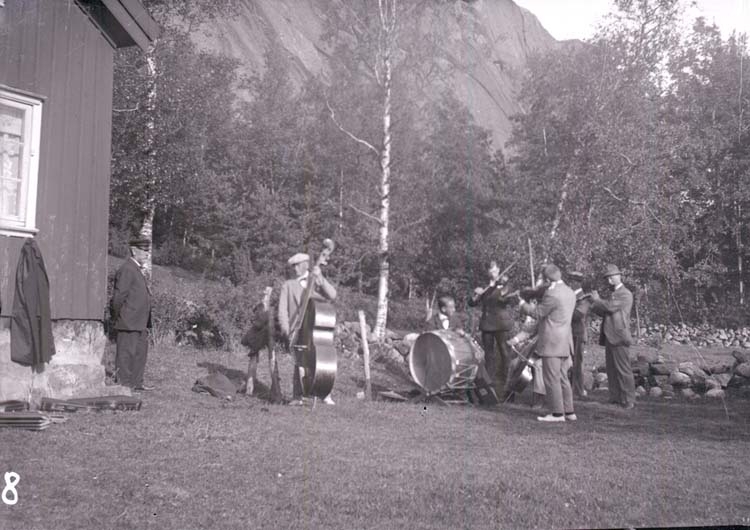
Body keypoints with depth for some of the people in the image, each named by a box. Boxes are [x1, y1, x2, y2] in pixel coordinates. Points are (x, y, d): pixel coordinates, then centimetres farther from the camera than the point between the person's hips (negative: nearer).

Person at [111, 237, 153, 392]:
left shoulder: (136, 269, 17)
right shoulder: (126, 270, -15)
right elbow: (119, 296, -17)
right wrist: (117, 317, -10)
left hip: (140, 323, 10)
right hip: (129, 322, -10)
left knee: (140, 351, 14)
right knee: (126, 352, -3)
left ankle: (136, 383, 23)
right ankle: (124, 385, 3)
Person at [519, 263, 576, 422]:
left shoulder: (552, 294, -18)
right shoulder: (569, 292, 11)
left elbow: (538, 313, -9)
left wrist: (523, 305, 6)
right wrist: (535, 306, 24)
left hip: (551, 342, -9)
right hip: (565, 342, 9)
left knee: (551, 378, -2)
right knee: (562, 378, 15)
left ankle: (557, 413, 2)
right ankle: (569, 411, 18)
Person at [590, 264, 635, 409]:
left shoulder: (625, 294, -7)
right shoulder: (613, 294, 22)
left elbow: (610, 307, -20)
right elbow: (604, 312, 19)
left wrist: (597, 300, -4)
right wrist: (596, 303, 2)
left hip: (619, 337, -9)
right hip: (609, 337, 9)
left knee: (623, 369, -6)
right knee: (611, 369, 9)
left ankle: (628, 401, -1)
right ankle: (615, 398, 15)